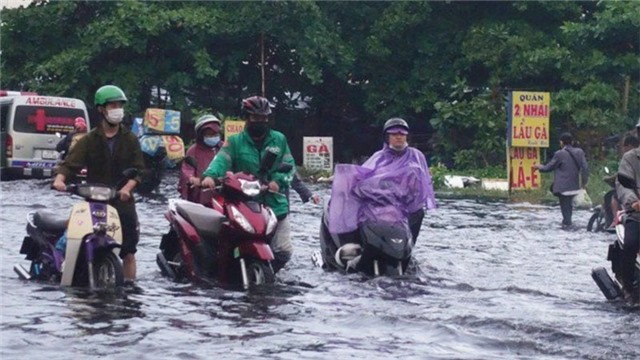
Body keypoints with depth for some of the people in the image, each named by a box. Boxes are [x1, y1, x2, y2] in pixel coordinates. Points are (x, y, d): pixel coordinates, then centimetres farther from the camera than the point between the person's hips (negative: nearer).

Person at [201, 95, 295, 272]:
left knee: (284, 251, 2)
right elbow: (221, 160, -9)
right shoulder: (235, 142, 6)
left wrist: (278, 180, -12)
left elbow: (289, 164, 8)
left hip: (275, 205, 2)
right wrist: (210, 175, -30)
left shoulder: (279, 139, 12)